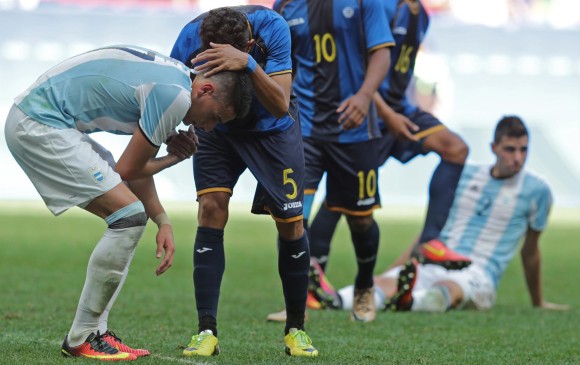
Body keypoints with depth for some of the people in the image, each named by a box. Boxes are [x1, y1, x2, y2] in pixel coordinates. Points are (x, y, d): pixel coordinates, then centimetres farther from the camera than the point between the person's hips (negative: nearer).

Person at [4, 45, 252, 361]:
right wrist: (176, 157, 7)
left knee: (128, 219, 14)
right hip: (39, 126, -11)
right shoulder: (175, 95, -18)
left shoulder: (171, 76, 13)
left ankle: (94, 332, 13)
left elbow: (137, 170, 16)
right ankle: (82, 339, -6)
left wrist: (163, 221, 9)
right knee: (129, 216, -14)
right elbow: (127, 171, -10)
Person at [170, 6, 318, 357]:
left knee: (290, 222, -5)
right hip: (217, 129, 1)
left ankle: (296, 329, 12)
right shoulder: (190, 40, -29)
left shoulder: (271, 27, -34)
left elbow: (281, 106, -37)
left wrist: (248, 64, -53)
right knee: (211, 209, -16)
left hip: (272, 128, -1)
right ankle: (207, 331, -12)